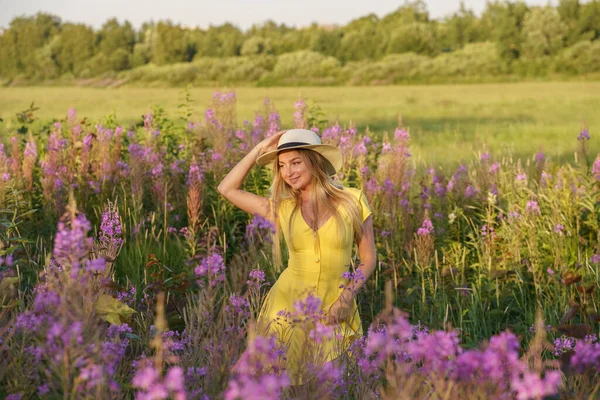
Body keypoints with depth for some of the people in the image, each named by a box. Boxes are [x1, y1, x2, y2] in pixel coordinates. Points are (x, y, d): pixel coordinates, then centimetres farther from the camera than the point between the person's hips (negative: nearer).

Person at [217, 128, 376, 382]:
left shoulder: (352, 201, -3)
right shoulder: (282, 208, 3)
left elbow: (368, 259, 2)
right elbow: (226, 189, 4)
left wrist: (347, 297, -11)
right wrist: (260, 150, 3)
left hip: (333, 313, -1)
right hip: (288, 305, 2)